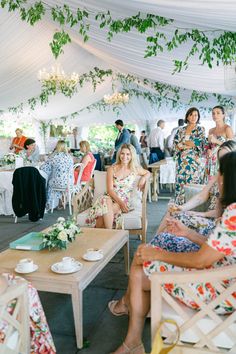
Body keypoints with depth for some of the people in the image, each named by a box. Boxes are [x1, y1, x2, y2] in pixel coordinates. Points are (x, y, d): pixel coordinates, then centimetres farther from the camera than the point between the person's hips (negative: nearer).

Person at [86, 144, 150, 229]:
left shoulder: (135, 169, 9)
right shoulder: (112, 169, 6)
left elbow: (148, 173, 29)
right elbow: (110, 189, -2)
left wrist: (143, 178, 4)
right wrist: (120, 202, -18)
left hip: (125, 201, -1)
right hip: (111, 198, 1)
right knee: (106, 202, -37)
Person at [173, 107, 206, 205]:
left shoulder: (200, 129, 5)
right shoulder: (181, 130, 13)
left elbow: (200, 144, -7)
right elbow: (175, 144, 4)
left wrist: (183, 144, -4)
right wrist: (190, 144, -10)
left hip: (193, 161, -3)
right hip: (181, 161, 3)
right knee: (181, 184, 2)